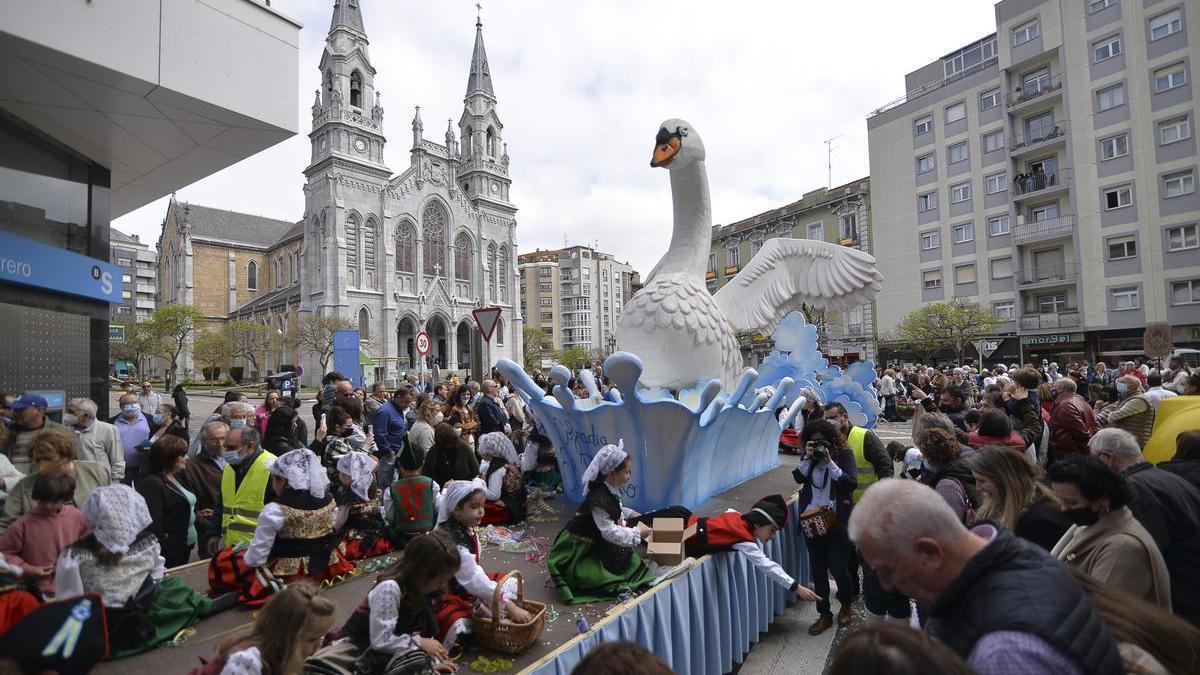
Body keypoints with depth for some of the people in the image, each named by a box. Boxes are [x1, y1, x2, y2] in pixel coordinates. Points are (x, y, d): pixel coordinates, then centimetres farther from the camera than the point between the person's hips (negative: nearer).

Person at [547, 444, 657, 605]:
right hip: (580, 550, -9)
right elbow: (609, 532, -28)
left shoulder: (610, 490, -3)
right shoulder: (599, 498, -29)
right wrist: (637, 532, -20)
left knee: (633, 560, 3)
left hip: (598, 543, 9)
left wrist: (632, 514, 3)